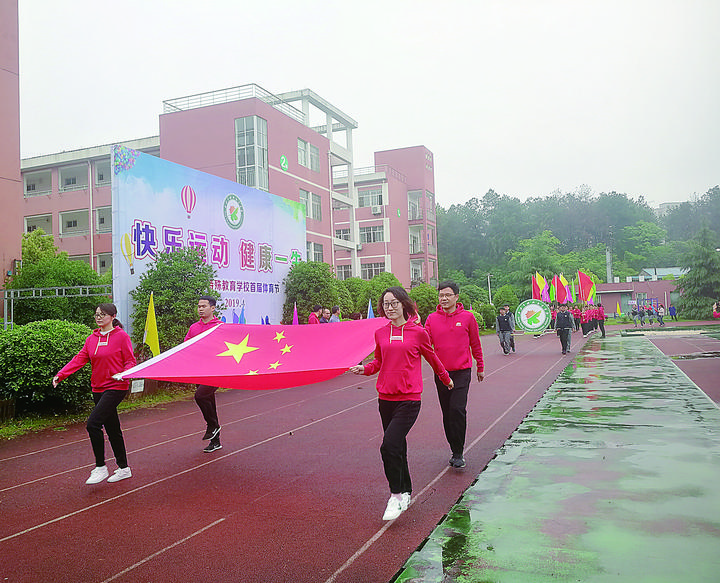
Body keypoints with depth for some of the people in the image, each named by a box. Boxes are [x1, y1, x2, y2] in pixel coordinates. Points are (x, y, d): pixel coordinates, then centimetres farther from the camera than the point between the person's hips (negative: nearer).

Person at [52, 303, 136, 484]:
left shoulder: (121, 336, -6)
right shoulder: (92, 339, 11)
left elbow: (130, 361, -6)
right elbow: (80, 358, 3)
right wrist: (61, 374, -9)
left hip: (116, 387, -7)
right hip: (98, 388, 7)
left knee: (93, 423, -17)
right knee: (112, 428, 12)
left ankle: (100, 467, -2)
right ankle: (124, 468, 24)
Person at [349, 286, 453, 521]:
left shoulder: (418, 332, -3)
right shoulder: (380, 333, 6)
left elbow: (432, 357, 12)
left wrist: (446, 379, 26)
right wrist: (365, 368, -2)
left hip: (409, 398, -4)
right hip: (385, 398, 5)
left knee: (390, 445, -16)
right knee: (397, 446, 14)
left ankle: (396, 495, 0)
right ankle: (405, 492, 31)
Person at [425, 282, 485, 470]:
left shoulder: (467, 317, -1)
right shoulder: (432, 319, 3)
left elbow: (475, 344, 7)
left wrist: (480, 368, 13)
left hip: (461, 371, -3)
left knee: (458, 409, -13)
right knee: (447, 413, 9)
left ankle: (459, 453, -1)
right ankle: (454, 450, 23)